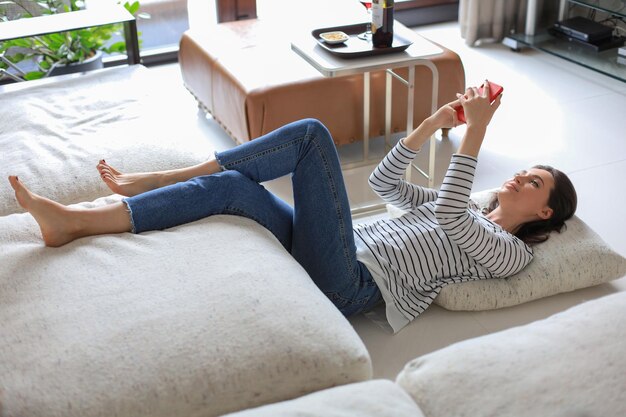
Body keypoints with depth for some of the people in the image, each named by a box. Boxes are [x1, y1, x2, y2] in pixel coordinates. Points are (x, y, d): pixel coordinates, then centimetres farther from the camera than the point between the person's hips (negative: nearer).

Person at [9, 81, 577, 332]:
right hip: (341, 254, 8)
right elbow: (385, 182, 21)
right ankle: (74, 222, -13)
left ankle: (159, 181, -13)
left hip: (349, 283, -8)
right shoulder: (462, 209, 27)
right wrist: (436, 122, 13)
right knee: (233, 186, -13)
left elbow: (449, 214, -17)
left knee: (311, 133, -17)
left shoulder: (510, 252, 3)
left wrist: (476, 130, -19)